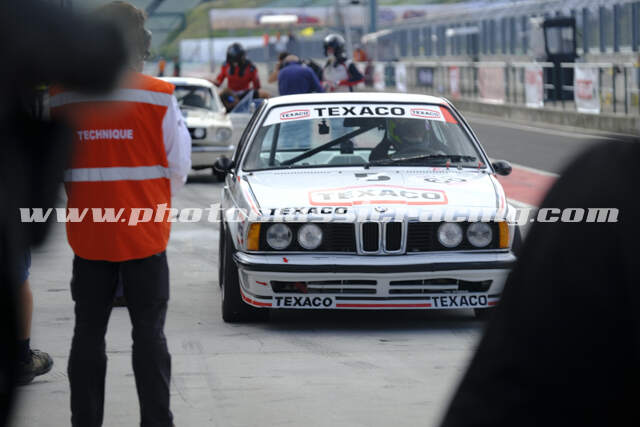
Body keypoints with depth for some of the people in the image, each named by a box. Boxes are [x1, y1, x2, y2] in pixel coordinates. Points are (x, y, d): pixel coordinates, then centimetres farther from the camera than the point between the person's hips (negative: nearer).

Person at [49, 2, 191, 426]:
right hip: (145, 235, -2)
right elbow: (178, 167, -1)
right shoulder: (159, 97, -9)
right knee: (149, 335, 6)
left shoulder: (62, 98, -4)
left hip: (87, 235, 2)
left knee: (88, 334, 10)